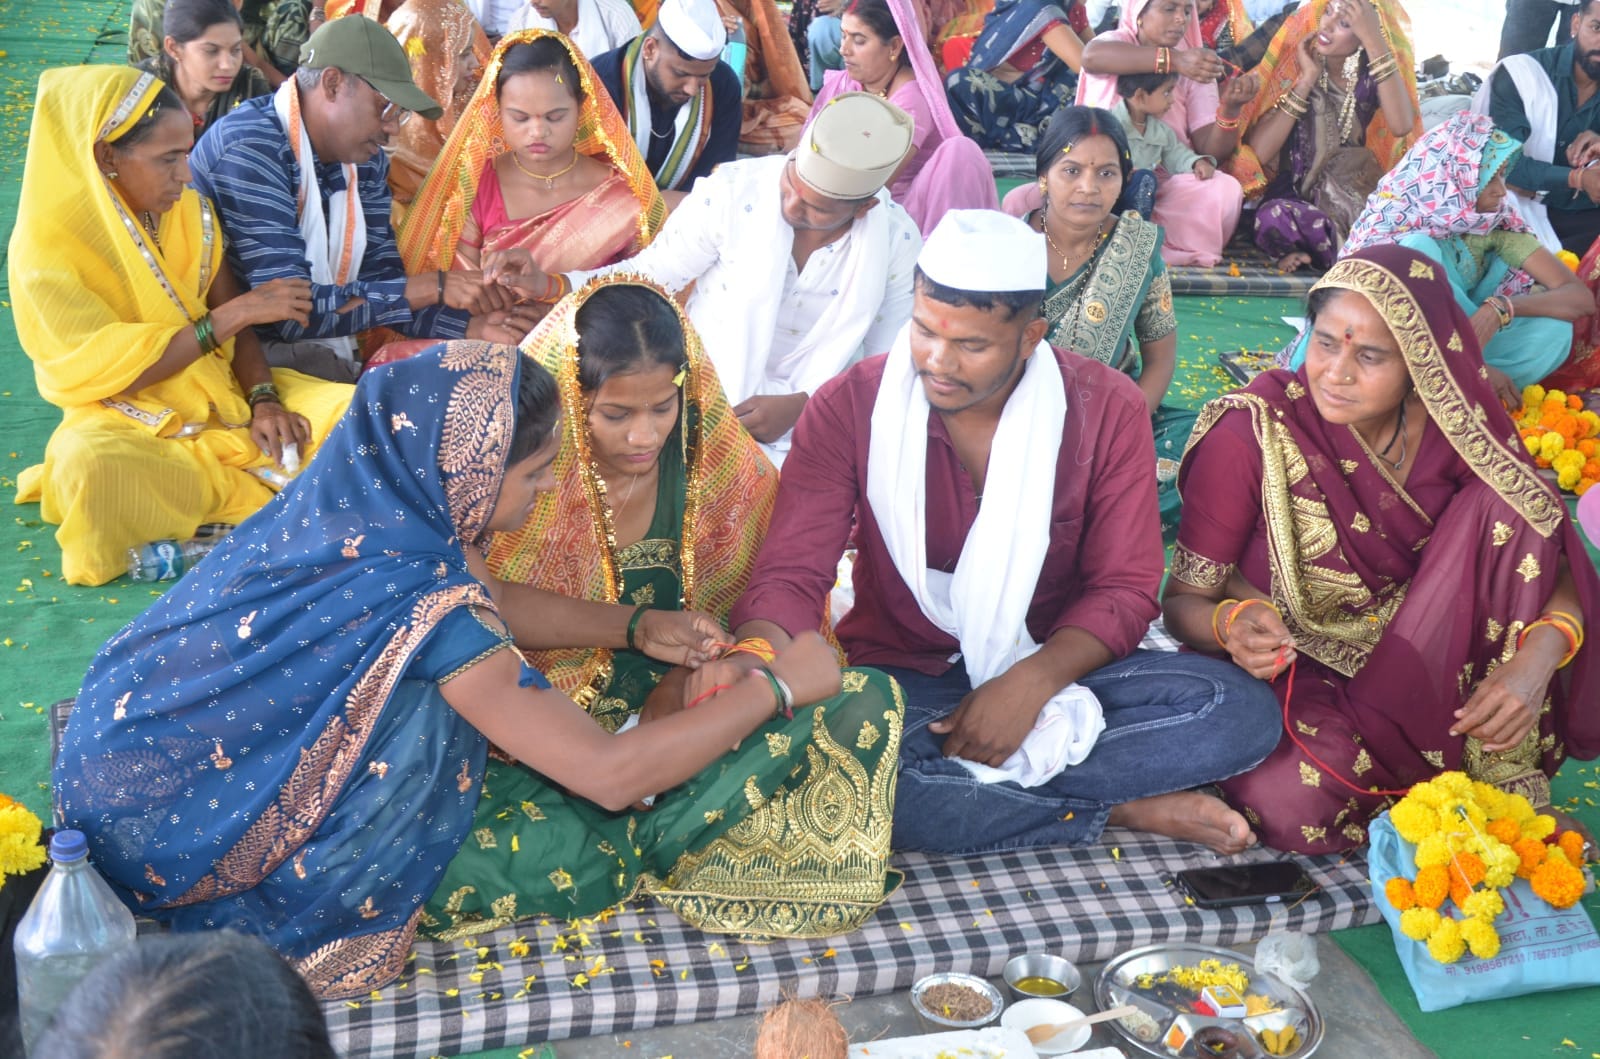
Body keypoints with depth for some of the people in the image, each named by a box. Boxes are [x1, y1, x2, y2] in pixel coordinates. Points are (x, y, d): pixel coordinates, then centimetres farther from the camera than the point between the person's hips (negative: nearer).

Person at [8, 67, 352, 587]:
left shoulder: (191, 212, 1)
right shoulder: (46, 248, -15)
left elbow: (233, 321, 3)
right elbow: (112, 372, -18)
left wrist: (264, 400, -16)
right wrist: (238, 311, -22)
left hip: (224, 391, 5)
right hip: (128, 419, -4)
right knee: (94, 466, -40)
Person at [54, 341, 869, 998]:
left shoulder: (372, 494, -8)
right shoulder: (423, 607, -30)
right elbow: (611, 775, -26)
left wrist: (633, 630, 5)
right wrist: (777, 684, -15)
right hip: (167, 830, -8)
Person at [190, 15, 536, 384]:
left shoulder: (366, 161, 5)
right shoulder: (250, 151, -20)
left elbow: (382, 284, 5)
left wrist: (470, 325, -13)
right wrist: (432, 288, -24)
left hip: (333, 359, 7)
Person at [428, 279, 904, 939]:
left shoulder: (723, 463, -2)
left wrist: (686, 682, -20)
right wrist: (644, 625, -25)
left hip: (685, 717, 3)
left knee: (867, 703, -22)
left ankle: (626, 846, -17)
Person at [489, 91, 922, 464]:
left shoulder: (898, 243, -9)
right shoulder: (733, 190, -14)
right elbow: (651, 274, -4)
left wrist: (798, 407, -15)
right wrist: (548, 285, -18)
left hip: (805, 420, 1)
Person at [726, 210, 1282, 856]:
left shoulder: (1105, 409, -6)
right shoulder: (850, 406, -8)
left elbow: (1125, 589, -5)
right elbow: (791, 573, -13)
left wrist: (1032, 681, -23)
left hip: (1054, 674, 1)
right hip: (904, 678, 0)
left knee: (1242, 711, -22)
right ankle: (1122, 809, -19)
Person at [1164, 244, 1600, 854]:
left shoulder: (1457, 427, -9)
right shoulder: (1253, 435, -18)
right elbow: (1183, 601, -14)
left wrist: (1537, 656, -30)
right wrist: (1232, 624, -38)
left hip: (1427, 660, 3)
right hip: (1298, 665, -3)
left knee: (1504, 509, -20)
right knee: (1287, 804, -36)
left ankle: (1503, 772, -12)